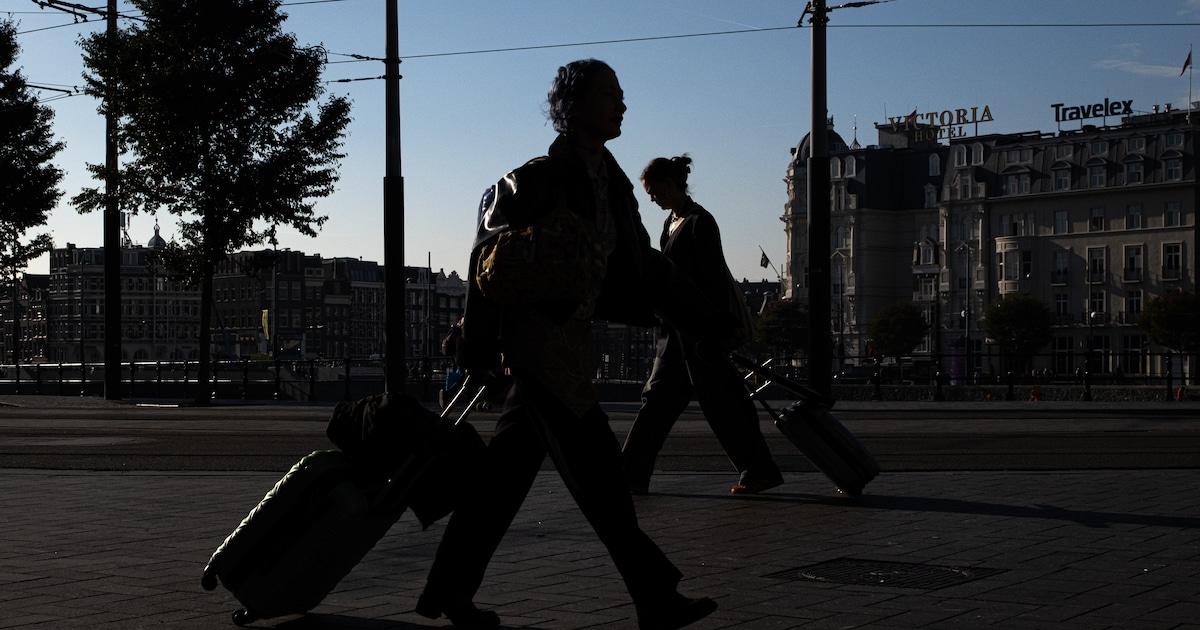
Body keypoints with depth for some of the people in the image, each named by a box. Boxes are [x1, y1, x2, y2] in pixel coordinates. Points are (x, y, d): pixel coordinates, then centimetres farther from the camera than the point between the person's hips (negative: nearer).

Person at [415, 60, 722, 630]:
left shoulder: (613, 185, 12)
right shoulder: (540, 178, -12)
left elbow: (646, 267, 17)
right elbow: (490, 255, -11)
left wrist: (711, 324, 16)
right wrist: (478, 347, -14)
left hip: (569, 342, 9)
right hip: (540, 342, -9)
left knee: (506, 471, 11)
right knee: (597, 470, -4)